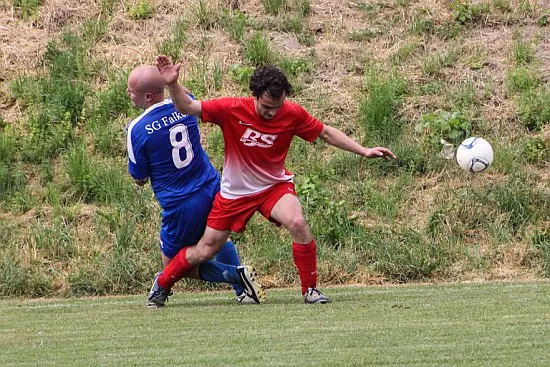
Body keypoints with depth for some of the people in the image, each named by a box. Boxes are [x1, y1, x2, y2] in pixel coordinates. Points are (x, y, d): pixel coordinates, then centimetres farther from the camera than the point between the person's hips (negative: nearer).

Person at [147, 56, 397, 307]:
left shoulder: (292, 114, -15)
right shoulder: (232, 109, -20)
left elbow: (326, 133, -1)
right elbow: (187, 107, -17)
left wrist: (364, 151, -4)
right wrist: (173, 85, -35)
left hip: (274, 186, 0)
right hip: (234, 192, 0)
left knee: (298, 223, -30)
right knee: (204, 252, 4)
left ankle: (310, 290, -14)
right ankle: (162, 285, 31)